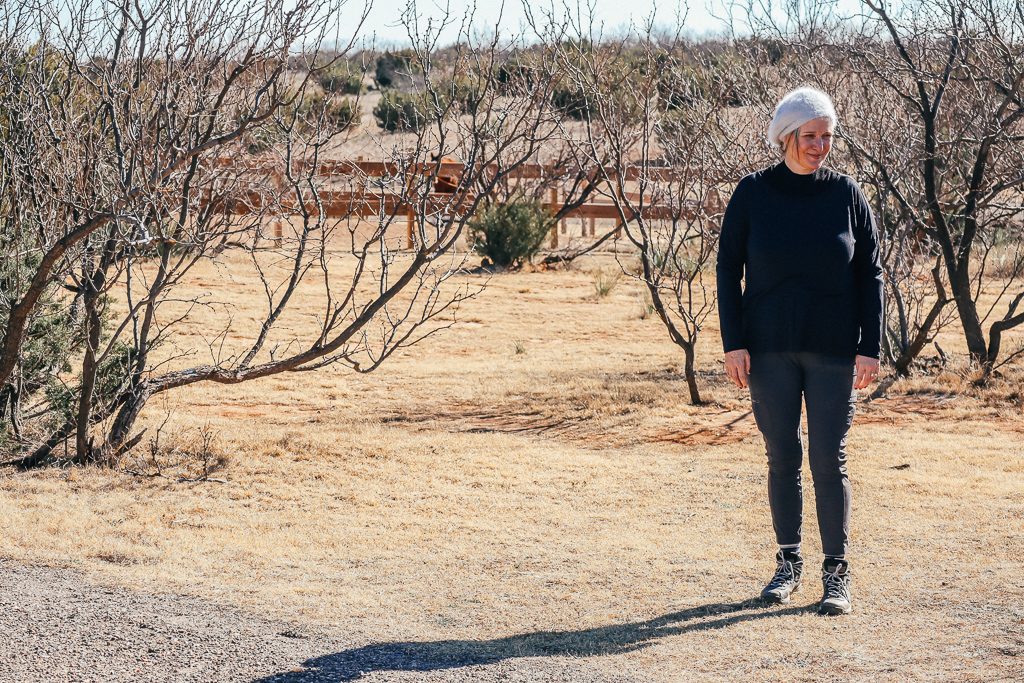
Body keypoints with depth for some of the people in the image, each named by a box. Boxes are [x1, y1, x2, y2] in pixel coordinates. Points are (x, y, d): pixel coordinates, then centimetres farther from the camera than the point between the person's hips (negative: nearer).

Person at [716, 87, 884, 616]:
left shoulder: (847, 194, 2)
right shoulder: (752, 194, 1)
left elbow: (870, 274, 4)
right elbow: (728, 269, 3)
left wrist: (870, 347, -3)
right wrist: (733, 343, -4)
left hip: (833, 352, -1)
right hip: (770, 351, 1)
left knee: (829, 460, -1)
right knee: (782, 458, 7)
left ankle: (837, 574, 6)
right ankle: (788, 563, 20)